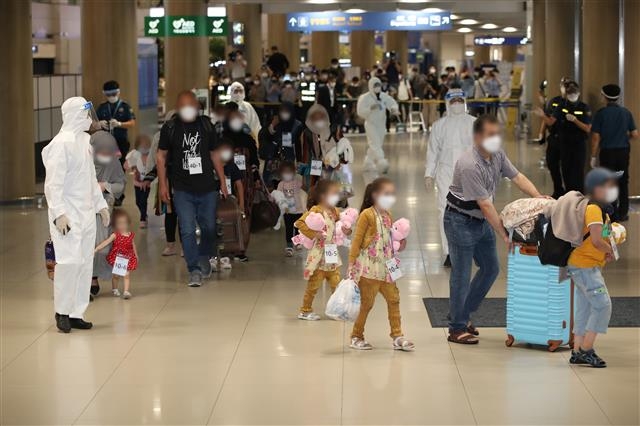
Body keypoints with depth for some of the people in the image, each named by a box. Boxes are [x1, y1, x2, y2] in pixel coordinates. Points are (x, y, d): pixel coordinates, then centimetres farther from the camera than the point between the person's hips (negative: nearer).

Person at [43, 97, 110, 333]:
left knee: (85, 264, 7)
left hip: (87, 213, 8)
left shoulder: (85, 140, 12)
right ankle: (62, 311, 2)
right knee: (70, 262, -13)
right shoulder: (61, 143, -13)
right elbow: (53, 183, -16)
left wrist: (101, 204, 20)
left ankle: (76, 313, 14)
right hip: (68, 214, -8)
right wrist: (59, 213, -21)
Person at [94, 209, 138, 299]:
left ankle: (126, 291, -1)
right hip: (117, 257, -1)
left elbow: (133, 245, 11)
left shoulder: (131, 235, -3)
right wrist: (96, 249, -30)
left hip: (128, 258, 1)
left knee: (127, 275, -5)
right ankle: (114, 289, 28)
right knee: (116, 275, 10)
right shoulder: (115, 235, -12)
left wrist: (136, 256, 18)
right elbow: (106, 242, -20)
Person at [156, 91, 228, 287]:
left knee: (209, 228, 9)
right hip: (182, 189, -2)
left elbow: (214, 155, 13)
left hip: (207, 187, 2)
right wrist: (162, 184, -1)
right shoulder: (169, 128, 0)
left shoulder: (206, 125, 6)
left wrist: (223, 182, 11)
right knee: (187, 231, -8)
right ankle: (195, 270, -2)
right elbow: (161, 157, 5)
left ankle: (204, 259, 34)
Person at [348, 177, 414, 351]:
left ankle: (397, 336, 12)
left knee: (394, 299, 6)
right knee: (366, 303, 1)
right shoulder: (367, 215, -12)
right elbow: (356, 241, -12)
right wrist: (351, 265, -14)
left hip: (385, 268, 7)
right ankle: (356, 337, 15)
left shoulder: (388, 216, 11)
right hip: (369, 268, -7)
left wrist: (399, 245, 1)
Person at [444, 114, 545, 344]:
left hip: (482, 221, 9)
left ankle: (462, 315, 28)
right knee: (461, 275, -2)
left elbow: (517, 176, 4)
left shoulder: (497, 154, -2)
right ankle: (457, 329, 8)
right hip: (461, 222, -9)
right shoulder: (469, 165, -29)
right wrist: (504, 235, -26)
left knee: (491, 268, 15)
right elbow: (485, 205, -28)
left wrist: (539, 197, -14)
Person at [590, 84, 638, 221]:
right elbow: (635, 135, 0)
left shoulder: (601, 113, -9)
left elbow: (596, 137, -8)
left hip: (607, 152, -3)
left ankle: (613, 215, 6)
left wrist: (593, 156, 0)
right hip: (623, 151, 3)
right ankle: (623, 213, 18)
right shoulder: (626, 112, 0)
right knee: (623, 183, 13)